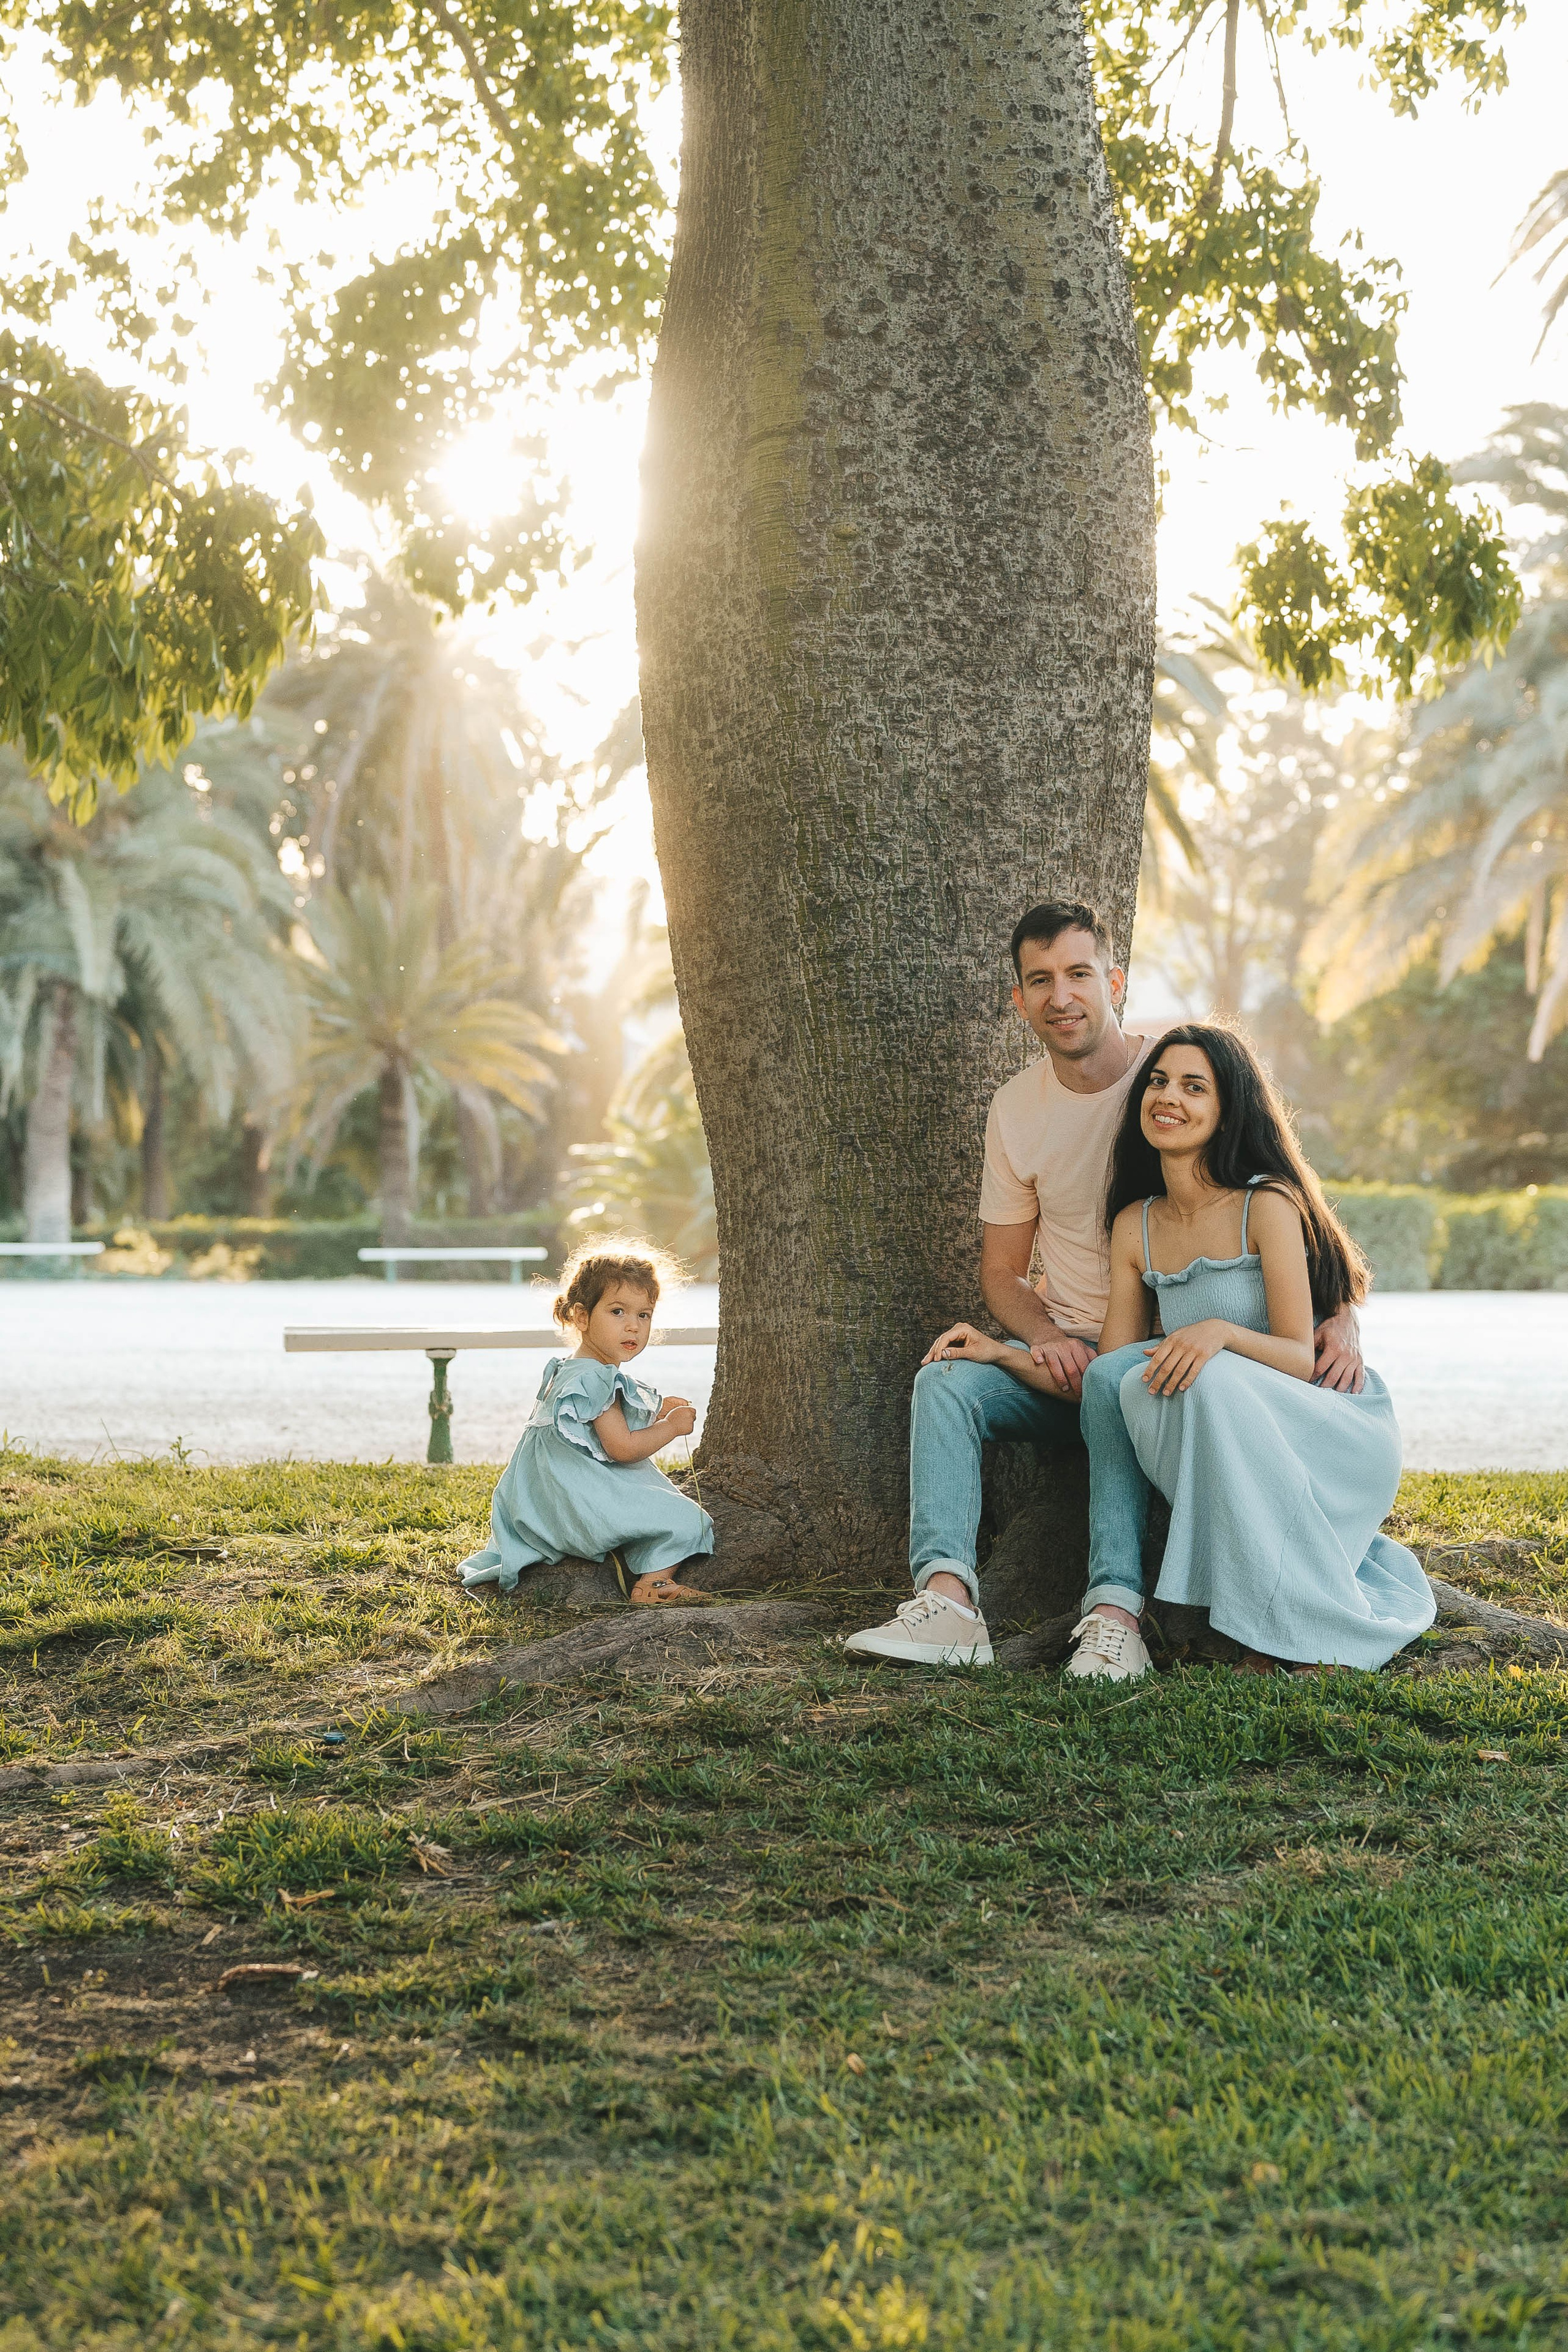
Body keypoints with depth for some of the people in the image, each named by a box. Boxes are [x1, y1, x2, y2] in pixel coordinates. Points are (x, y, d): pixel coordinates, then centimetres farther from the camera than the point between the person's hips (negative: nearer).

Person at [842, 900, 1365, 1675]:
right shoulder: (1017, 1107, 6)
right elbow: (1003, 1269, 13)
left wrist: (1340, 1314, -21)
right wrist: (1048, 1340, -9)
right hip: (1066, 1352, 4)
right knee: (947, 1378, -23)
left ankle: (1117, 1619, -39)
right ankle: (947, 1599, -36)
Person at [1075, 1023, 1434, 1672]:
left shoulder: (1268, 1204, -12)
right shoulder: (1135, 1226, 5)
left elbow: (1300, 1359, -16)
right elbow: (1109, 1370, 3)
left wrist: (1222, 1332, -35)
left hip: (1336, 1435, -4)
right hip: (1226, 1445, 4)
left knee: (1211, 1382, -35)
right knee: (1114, 1376, -23)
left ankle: (1297, 1627, -27)